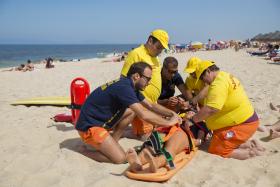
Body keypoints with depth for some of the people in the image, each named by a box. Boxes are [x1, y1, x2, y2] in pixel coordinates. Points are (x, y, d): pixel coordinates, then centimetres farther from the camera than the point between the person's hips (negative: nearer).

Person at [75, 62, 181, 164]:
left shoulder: (131, 86, 6)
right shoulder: (124, 87, -25)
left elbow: (151, 105, 14)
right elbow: (144, 115, -31)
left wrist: (171, 113, 2)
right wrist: (168, 122, -18)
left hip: (102, 120, 10)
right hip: (89, 126, -10)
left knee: (133, 110, 6)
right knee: (120, 158, -17)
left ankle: (111, 144, 8)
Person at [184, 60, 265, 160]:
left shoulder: (219, 82, -22)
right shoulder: (225, 76, 11)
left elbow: (210, 109, -32)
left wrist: (192, 120, -20)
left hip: (242, 124, -10)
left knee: (216, 150, -6)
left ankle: (251, 152, 0)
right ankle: (250, 144, 14)